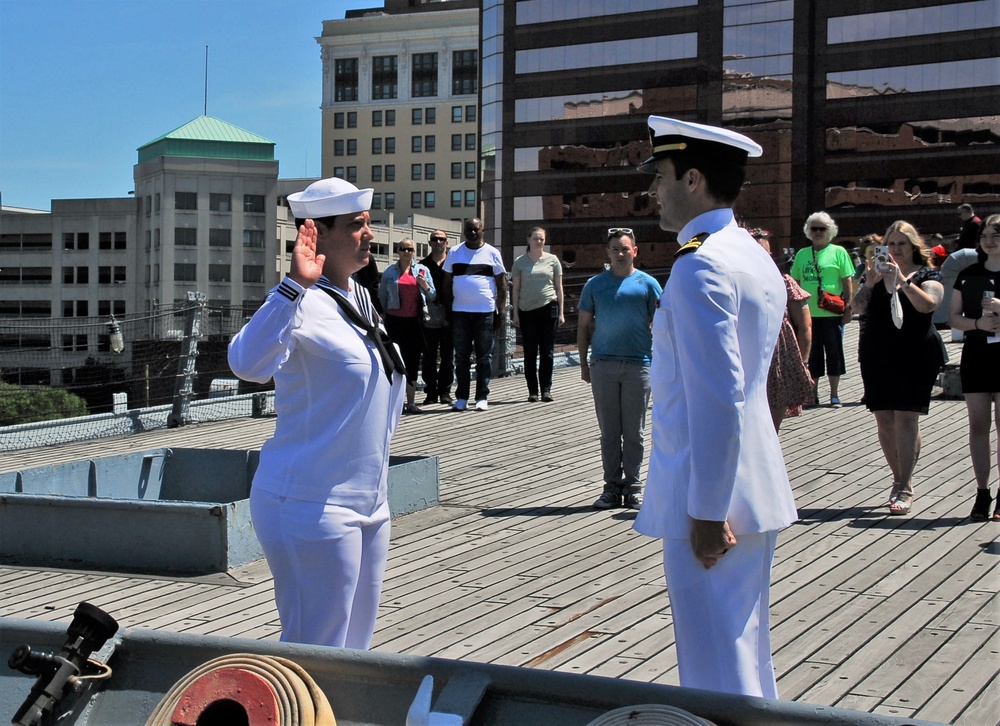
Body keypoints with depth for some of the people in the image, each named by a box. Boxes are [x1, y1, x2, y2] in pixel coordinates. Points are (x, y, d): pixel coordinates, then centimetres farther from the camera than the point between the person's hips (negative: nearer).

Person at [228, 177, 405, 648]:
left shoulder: (360, 298, 11)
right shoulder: (303, 304, -17)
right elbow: (247, 364, -39)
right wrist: (295, 286, -44)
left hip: (368, 503, 9)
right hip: (313, 505, -9)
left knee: (354, 647, 18)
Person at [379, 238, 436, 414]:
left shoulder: (423, 270, 9)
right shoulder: (389, 272, 7)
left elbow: (432, 297, 10)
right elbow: (382, 297, 10)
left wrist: (425, 286, -8)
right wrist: (386, 314, 2)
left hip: (415, 321, 1)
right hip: (395, 320, -1)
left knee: (413, 361, 4)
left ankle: (411, 402, 9)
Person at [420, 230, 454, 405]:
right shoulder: (423, 265, 9)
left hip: (448, 318, 0)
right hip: (429, 318, 0)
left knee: (447, 357, 5)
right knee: (429, 357, 3)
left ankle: (445, 392, 12)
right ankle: (431, 392, 9)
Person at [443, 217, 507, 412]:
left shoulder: (492, 253, 4)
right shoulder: (454, 253, 8)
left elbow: (502, 283, 5)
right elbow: (447, 282, 10)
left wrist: (501, 311, -2)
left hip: (485, 312, -1)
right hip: (460, 312, 2)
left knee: (484, 356, 2)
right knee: (461, 356, 4)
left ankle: (482, 397, 6)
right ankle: (461, 397, 9)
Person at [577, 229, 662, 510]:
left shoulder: (647, 284, 4)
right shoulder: (595, 284, 8)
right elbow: (583, 325, 12)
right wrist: (583, 363, 8)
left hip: (638, 364, -1)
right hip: (603, 365, 1)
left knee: (634, 432, 5)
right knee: (609, 432, 5)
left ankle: (632, 487, 12)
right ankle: (612, 487, 11)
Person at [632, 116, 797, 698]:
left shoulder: (700, 267, -17)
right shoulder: (757, 258, 13)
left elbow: (717, 397, -24)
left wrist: (706, 512, -20)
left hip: (709, 499, -10)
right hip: (758, 490, 10)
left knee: (717, 671, 0)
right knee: (748, 647, 20)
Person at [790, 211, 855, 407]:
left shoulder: (838, 252, 1)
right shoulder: (802, 254, 12)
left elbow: (847, 281, -1)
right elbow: (796, 282, 15)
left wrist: (848, 307, -7)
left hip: (832, 313, -3)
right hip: (808, 313, 4)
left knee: (834, 353, 2)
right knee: (811, 354, 9)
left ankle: (834, 394, 10)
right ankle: (812, 394, 18)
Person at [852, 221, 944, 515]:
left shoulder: (928, 275, 3)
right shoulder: (877, 274, 12)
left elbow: (928, 304, -16)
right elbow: (858, 307, -1)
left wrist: (902, 280, -25)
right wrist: (869, 283, -18)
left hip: (915, 356, -4)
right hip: (877, 356, 4)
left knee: (906, 418, -9)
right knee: (884, 419, 3)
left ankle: (905, 489, -9)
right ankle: (899, 479, 17)